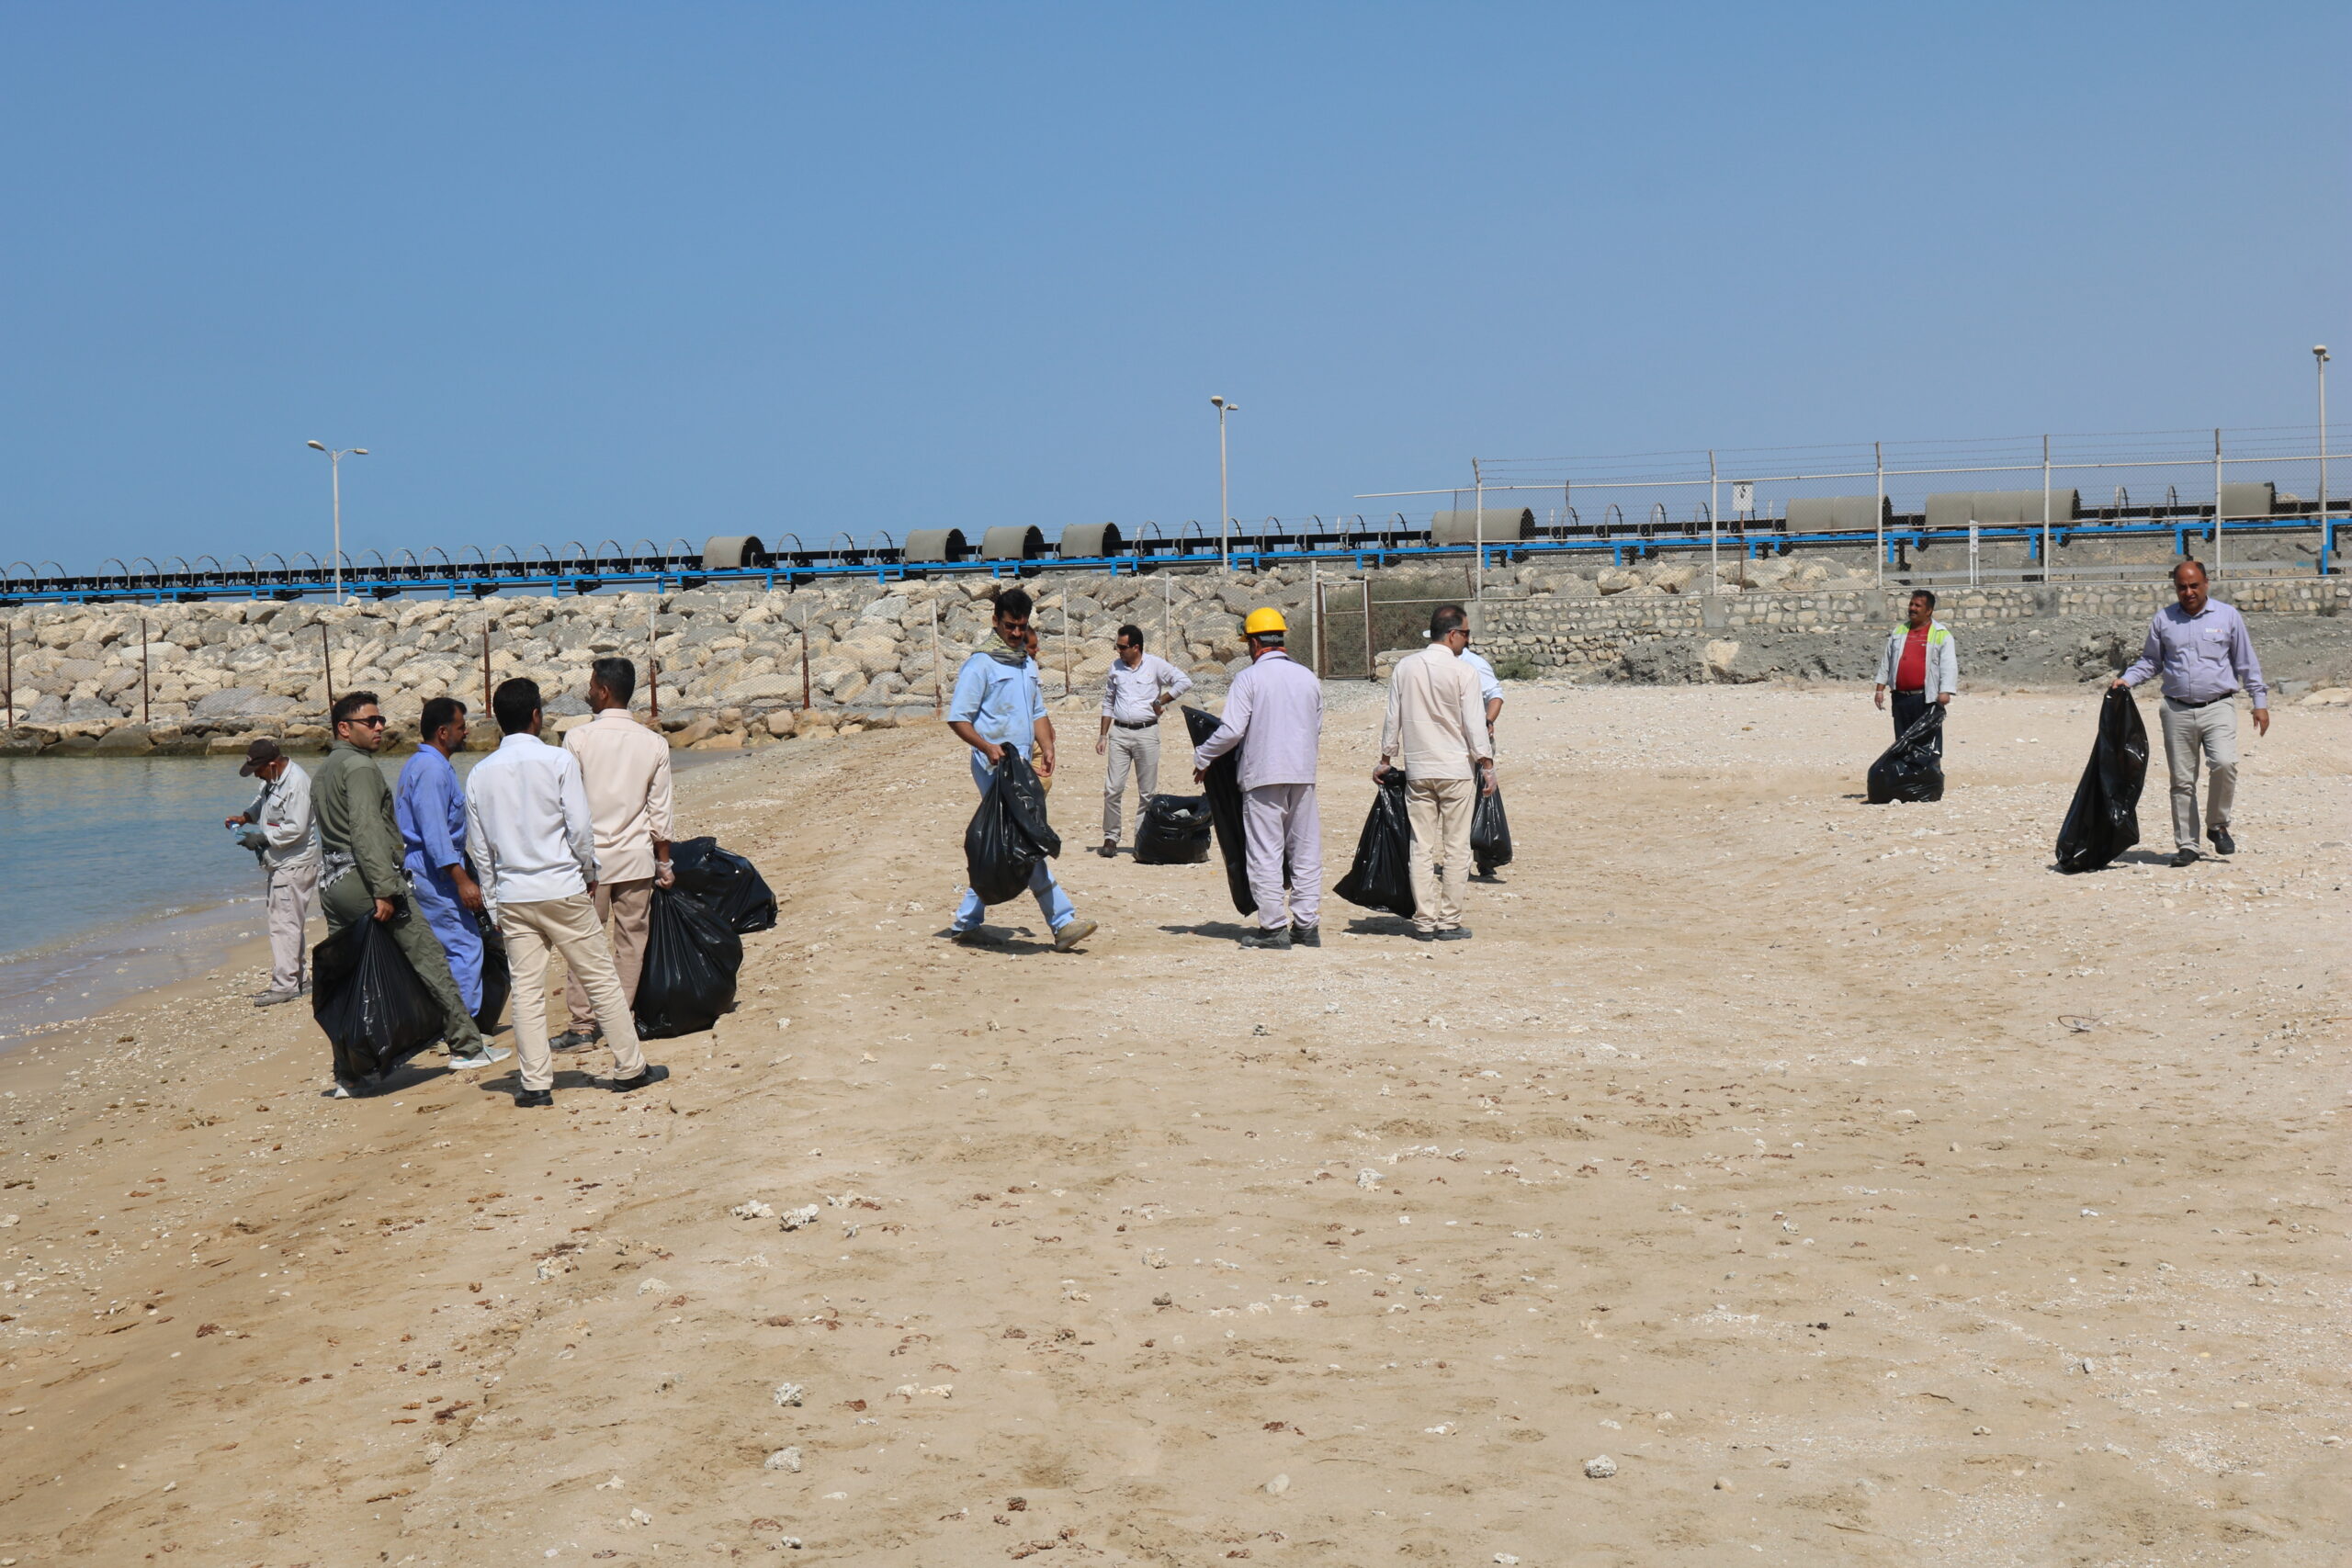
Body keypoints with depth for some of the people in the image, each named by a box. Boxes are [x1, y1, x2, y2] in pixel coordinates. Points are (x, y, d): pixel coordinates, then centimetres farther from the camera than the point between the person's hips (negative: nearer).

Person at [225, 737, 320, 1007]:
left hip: (294, 865, -10)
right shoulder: (272, 780, 10)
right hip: (280, 863, 10)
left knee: (283, 923, -10)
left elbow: (295, 829, -24)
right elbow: (262, 802, 29)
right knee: (288, 923, 15)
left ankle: (285, 984, -9)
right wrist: (245, 818, 9)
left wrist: (259, 834, -16)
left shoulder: (297, 783, -20)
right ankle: (296, 980, 22)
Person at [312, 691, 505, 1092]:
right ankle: (465, 1045, 0)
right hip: (365, 879, -9)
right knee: (430, 959, -3)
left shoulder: (323, 772, 22)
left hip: (331, 883, 9)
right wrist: (384, 890, -24)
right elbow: (367, 831, -19)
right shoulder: (359, 766, -8)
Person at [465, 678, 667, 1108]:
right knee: (601, 978, 6)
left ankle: (535, 1084, 5)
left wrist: (494, 899, 17)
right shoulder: (558, 761, -9)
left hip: (512, 896, 4)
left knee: (527, 990, 6)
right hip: (562, 890, -4)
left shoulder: (480, 775, 4)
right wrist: (589, 872, 7)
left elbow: (480, 847, 8)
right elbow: (581, 827, -9)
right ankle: (630, 1068, 12)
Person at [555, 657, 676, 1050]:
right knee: (631, 941, 9)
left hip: (588, 855, -2)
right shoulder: (654, 744, -1)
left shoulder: (578, 739, -8)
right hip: (637, 856, 2)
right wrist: (664, 861, 12)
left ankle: (582, 1023, 5)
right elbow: (660, 811, 3)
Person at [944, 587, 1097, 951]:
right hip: (994, 768, -8)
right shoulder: (980, 665, -7)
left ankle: (966, 922, 20)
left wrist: (1046, 748, 4)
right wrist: (988, 746, -25)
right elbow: (957, 718, -10)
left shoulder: (1028, 664, 16)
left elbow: (1038, 712, 22)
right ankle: (1063, 922, -13)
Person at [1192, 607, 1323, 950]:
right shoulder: (1308, 677, 10)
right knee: (1306, 851, 9)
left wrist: (1202, 756, 4)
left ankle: (1274, 929, 0)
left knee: (1265, 853, 0)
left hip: (1263, 776, -5)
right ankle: (1307, 925, 11)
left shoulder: (1249, 678, -7)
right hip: (1304, 775, 5)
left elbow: (1232, 730, -11)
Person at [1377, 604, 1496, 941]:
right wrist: (1487, 765, -1)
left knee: (1422, 848, 7)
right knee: (1456, 849, 3)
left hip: (1417, 770, 4)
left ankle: (1424, 921, 7)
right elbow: (1474, 724, -9)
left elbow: (1393, 718, 9)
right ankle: (1449, 922, 3)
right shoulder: (1463, 672, -9)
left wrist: (1385, 759, 19)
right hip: (1456, 770, -4)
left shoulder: (1404, 667, 3)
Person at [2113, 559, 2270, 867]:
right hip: (2177, 711, 2)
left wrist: (2260, 702, 7)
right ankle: (2186, 845, 10)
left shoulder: (2227, 615, 7)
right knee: (2182, 780, 2)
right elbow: (2149, 660, 17)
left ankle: (2218, 825, 0)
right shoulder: (2163, 620, 9)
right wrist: (2126, 679, -1)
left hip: (2218, 707, -1)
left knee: (2224, 763, -22)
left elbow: (2246, 663, 10)